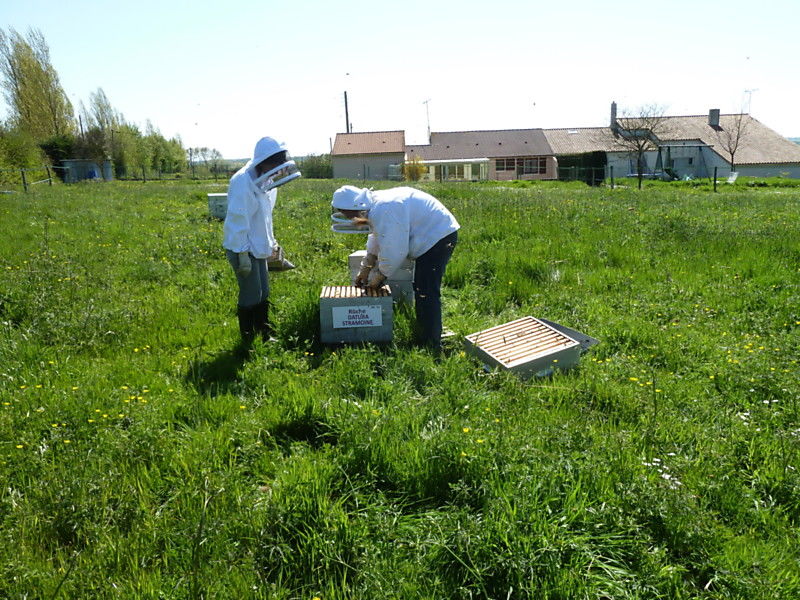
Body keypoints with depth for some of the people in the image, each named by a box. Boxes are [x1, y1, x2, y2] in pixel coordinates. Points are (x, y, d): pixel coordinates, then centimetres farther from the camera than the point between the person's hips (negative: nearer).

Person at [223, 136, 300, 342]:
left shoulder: (265, 181, 8)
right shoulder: (243, 182, -21)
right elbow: (237, 220, -23)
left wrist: (272, 243, 16)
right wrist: (243, 254, -22)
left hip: (258, 247, 9)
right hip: (243, 248, -9)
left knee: (263, 294, 15)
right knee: (251, 296, -2)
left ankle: (265, 335, 28)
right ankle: (248, 341, 12)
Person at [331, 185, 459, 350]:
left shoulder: (382, 212, -28)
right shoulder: (375, 204, 5)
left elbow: (392, 253, -25)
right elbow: (376, 239, 18)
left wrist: (378, 276, -10)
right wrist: (365, 268, 18)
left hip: (438, 236, -11)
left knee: (426, 294, -11)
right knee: (421, 290, 18)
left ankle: (431, 346, -6)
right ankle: (423, 335, 30)